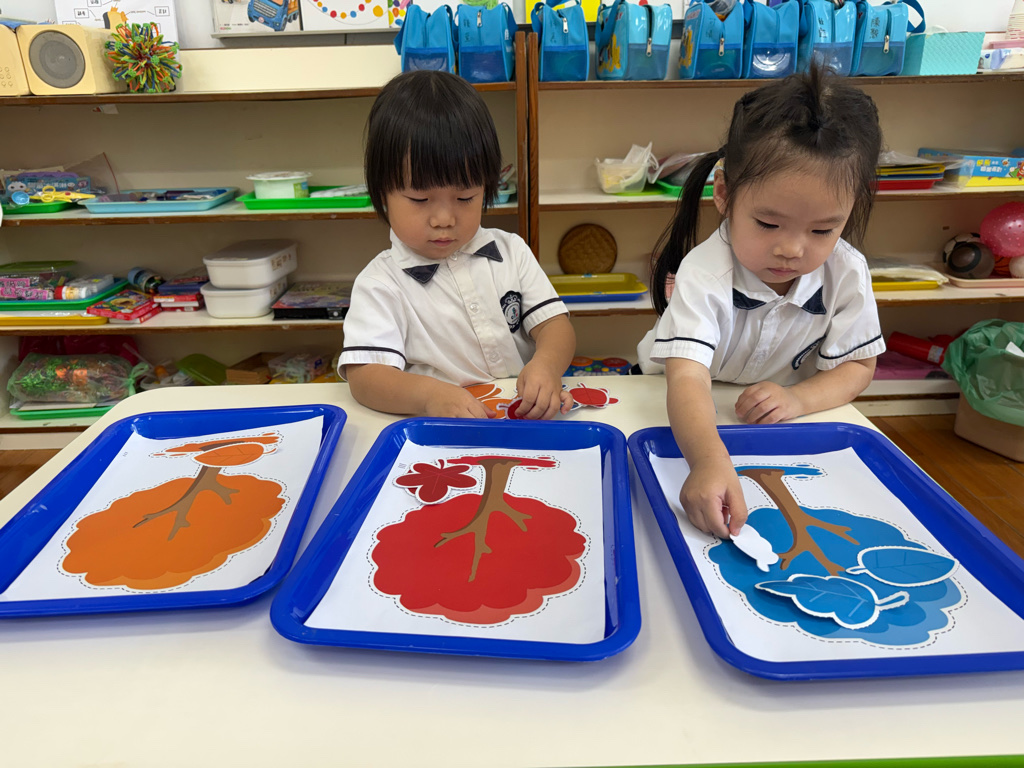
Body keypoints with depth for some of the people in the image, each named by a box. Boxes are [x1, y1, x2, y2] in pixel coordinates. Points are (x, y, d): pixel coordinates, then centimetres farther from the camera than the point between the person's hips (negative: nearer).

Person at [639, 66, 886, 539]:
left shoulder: (847, 273, -17)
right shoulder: (705, 274, -33)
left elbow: (857, 366, -5)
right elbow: (688, 379, -44)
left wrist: (800, 398, -27)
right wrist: (710, 461, -64)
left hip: (775, 417, 5)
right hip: (684, 419, -5)